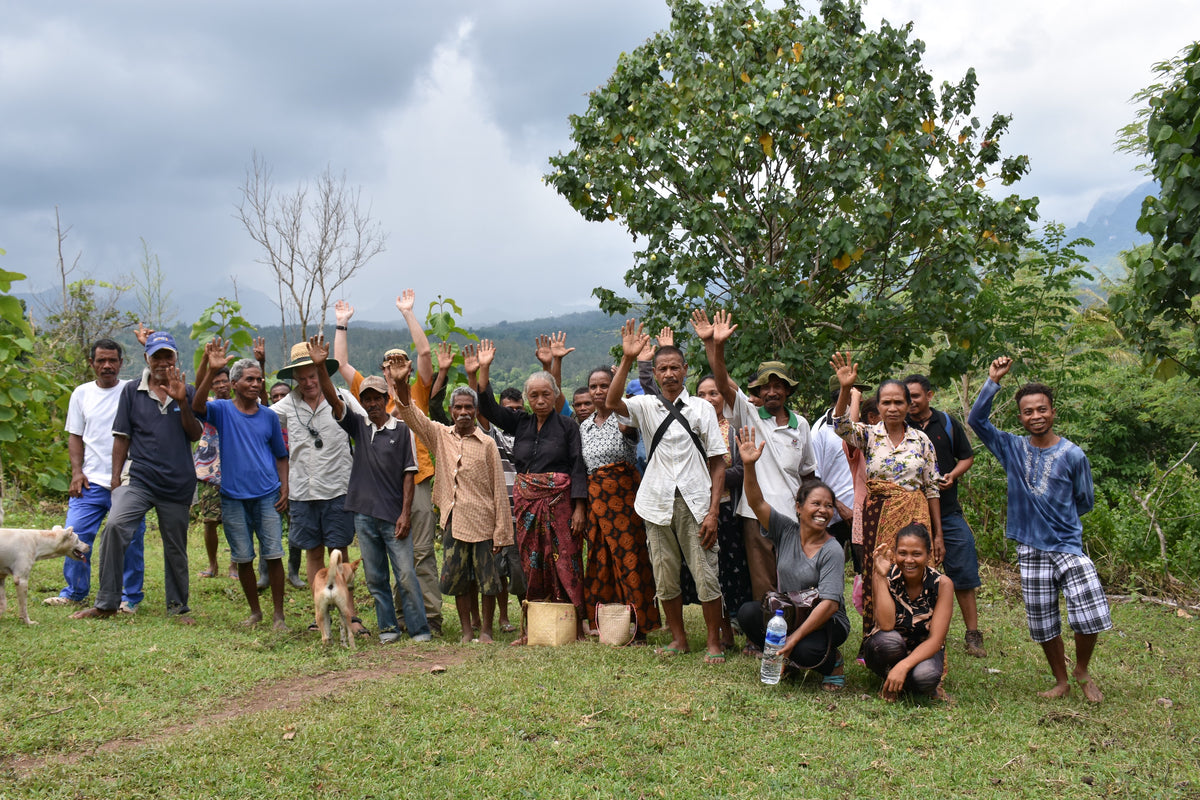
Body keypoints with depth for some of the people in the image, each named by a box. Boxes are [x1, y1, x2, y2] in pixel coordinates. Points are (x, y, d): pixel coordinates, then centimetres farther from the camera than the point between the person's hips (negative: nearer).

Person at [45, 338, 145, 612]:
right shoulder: (82, 393, 10)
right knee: (75, 535, 1)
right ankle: (74, 592, 20)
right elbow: (75, 436, 11)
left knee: (131, 540, 1)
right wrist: (77, 471, 2)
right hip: (90, 481, 3)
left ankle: (130, 597, 16)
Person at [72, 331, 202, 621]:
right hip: (141, 478, -1)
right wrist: (115, 478, 2)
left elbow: (195, 435, 0)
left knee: (176, 548, 10)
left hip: (178, 483, 1)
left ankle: (178, 607, 27)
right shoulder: (132, 391, 6)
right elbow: (122, 437, 7)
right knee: (114, 525, -25)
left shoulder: (186, 392, 7)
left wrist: (182, 402, -13)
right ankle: (106, 602, -15)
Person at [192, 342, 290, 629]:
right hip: (233, 497, -1)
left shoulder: (269, 416, 6)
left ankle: (278, 614, 7)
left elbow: (281, 455, 14)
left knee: (273, 555, -4)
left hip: (267, 496, 1)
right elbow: (197, 406, -23)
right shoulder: (222, 410, 0)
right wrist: (211, 371, -35)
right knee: (243, 558, 7)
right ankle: (255, 611, 22)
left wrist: (284, 488, 1)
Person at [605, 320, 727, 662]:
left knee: (706, 575, -3)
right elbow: (612, 402, -13)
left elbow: (718, 463, 1)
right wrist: (627, 359, -20)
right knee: (665, 577, 10)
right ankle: (678, 638, 26)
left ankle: (714, 643, 11)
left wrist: (713, 510, -8)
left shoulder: (702, 408, 4)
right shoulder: (646, 406, 8)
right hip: (658, 503, 2)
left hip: (695, 502, -2)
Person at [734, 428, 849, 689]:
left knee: (805, 652, -35)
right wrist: (749, 465, -32)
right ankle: (787, 658, 3)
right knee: (747, 612, -23)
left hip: (827, 621, -4)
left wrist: (794, 638, -27)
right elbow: (756, 503, -15)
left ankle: (832, 661, 5)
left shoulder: (832, 551, -14)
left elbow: (829, 603, -21)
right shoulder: (786, 531, -2)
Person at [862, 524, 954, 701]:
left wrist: (903, 666, -37)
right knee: (889, 640, -36)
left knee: (925, 675, -36)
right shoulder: (887, 577, -15)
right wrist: (881, 576, -32)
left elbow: (936, 640, -21)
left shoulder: (942, 584, -16)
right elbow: (886, 625, -29)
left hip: (922, 652, 0)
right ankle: (890, 682, -4)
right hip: (889, 651, 0)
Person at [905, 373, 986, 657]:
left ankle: (973, 635, 9)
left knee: (963, 574, 0)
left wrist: (952, 475, -5)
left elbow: (967, 457, 13)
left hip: (948, 512, 1)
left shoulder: (947, 423, 7)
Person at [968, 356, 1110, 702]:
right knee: (1043, 625, 8)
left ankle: (1082, 670, 15)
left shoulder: (1072, 455, -4)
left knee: (1091, 616, -13)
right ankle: (1061, 681, 30)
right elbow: (976, 419, -7)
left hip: (1068, 546, -2)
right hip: (1030, 551, 2)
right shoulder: (1012, 449, 2)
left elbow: (1084, 502, 8)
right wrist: (993, 380, -11)